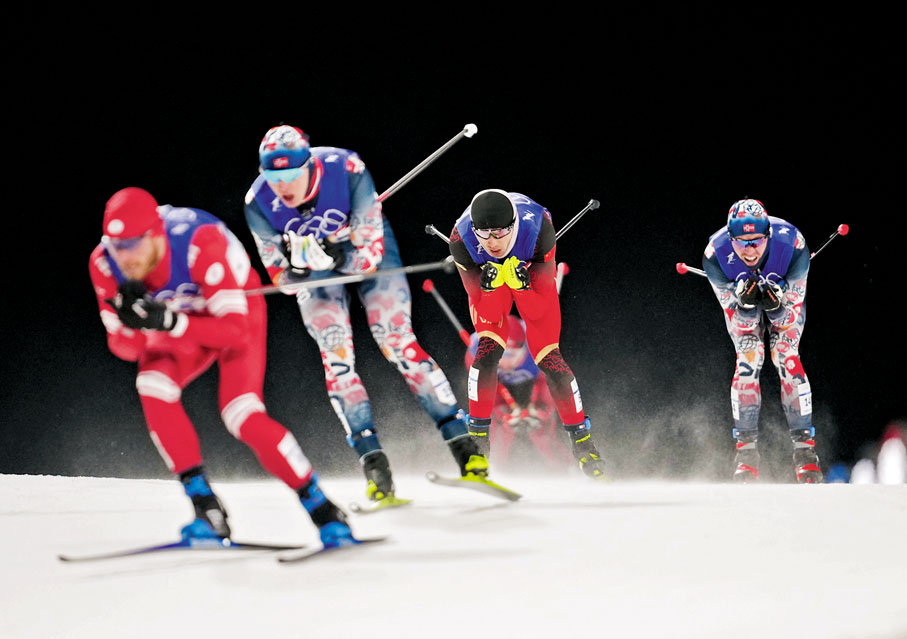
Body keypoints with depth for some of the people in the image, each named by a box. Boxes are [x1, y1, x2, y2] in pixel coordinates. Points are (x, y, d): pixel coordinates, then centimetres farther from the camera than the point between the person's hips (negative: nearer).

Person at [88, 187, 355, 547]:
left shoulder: (202, 244, -39)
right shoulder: (104, 264, -25)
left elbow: (234, 330, -38)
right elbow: (124, 348, -18)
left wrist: (169, 323, -51)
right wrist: (133, 323, -41)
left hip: (238, 309, -4)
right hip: (183, 321, 4)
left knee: (240, 413, -23)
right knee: (153, 386, -24)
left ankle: (320, 506, -9)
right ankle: (206, 508, -16)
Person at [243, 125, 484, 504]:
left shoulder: (346, 170, -35)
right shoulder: (258, 203, -27)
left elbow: (372, 249, -28)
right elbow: (281, 277, -18)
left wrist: (335, 259, -46)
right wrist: (297, 267, -41)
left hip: (367, 248, -2)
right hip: (314, 270, 2)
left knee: (397, 343, -13)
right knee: (336, 357, -13)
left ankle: (462, 444, -10)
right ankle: (374, 463, -10)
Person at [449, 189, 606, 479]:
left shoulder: (536, 228, -38)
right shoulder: (462, 240, -35)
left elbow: (538, 310, -28)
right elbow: (487, 316, -27)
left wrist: (520, 285, -47)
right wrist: (491, 288, -46)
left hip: (532, 274, 0)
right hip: (487, 274, 0)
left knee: (548, 357, -11)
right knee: (488, 349, -21)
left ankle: (582, 440, 4)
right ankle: (478, 440, -9)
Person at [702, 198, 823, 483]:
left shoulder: (791, 245, -37)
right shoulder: (716, 254, -35)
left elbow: (795, 306, -24)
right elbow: (733, 314, -24)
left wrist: (776, 305, -45)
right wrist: (744, 303, -46)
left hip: (786, 301, 0)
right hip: (740, 301, 0)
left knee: (787, 358, -17)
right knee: (747, 361, -17)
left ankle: (804, 449, -13)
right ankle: (746, 450, -10)